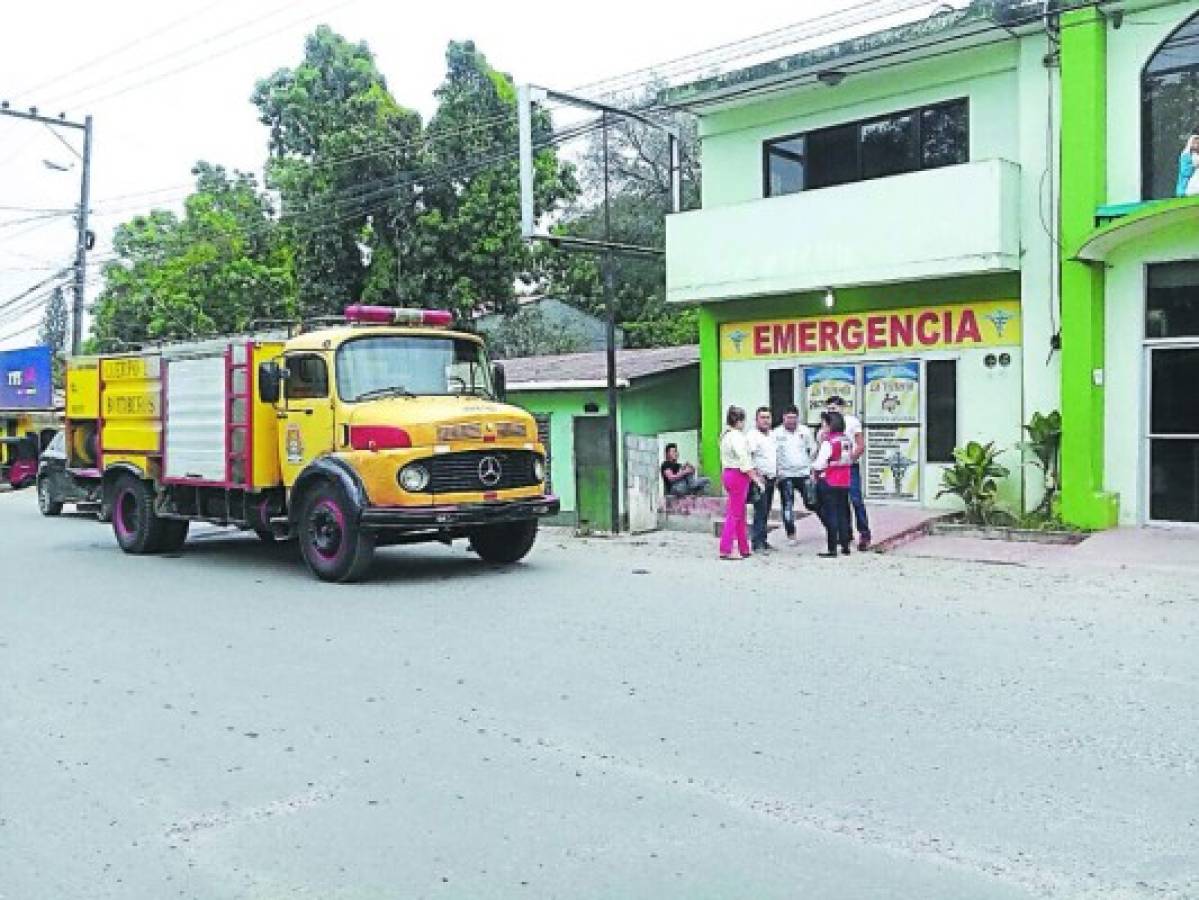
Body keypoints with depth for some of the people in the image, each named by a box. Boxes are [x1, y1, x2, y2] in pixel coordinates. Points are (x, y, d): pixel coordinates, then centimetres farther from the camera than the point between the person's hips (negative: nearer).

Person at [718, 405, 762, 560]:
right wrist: (754, 476, -14)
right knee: (734, 513, -6)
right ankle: (725, 550, -5)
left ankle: (744, 549, 20)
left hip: (727, 473, 10)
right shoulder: (737, 436, -16)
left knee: (740, 513, 15)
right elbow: (743, 459, -20)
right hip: (739, 475, -10)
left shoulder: (725, 435, 14)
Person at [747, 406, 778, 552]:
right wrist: (757, 476, -23)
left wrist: (777, 473, 19)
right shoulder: (753, 436, -10)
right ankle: (758, 542, -6)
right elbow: (748, 457, -18)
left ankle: (762, 540, 15)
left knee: (766, 512, 10)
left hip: (771, 478, 8)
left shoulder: (772, 435, 17)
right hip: (760, 478, -8)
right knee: (760, 511, -9)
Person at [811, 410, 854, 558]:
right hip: (844, 482, 6)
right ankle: (845, 546, 19)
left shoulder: (828, 442, -15)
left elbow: (820, 465, -16)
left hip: (829, 483, -6)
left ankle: (832, 549, -1)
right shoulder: (848, 440, 5)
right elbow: (850, 460, 13)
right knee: (842, 513, 14)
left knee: (830, 514, -1)